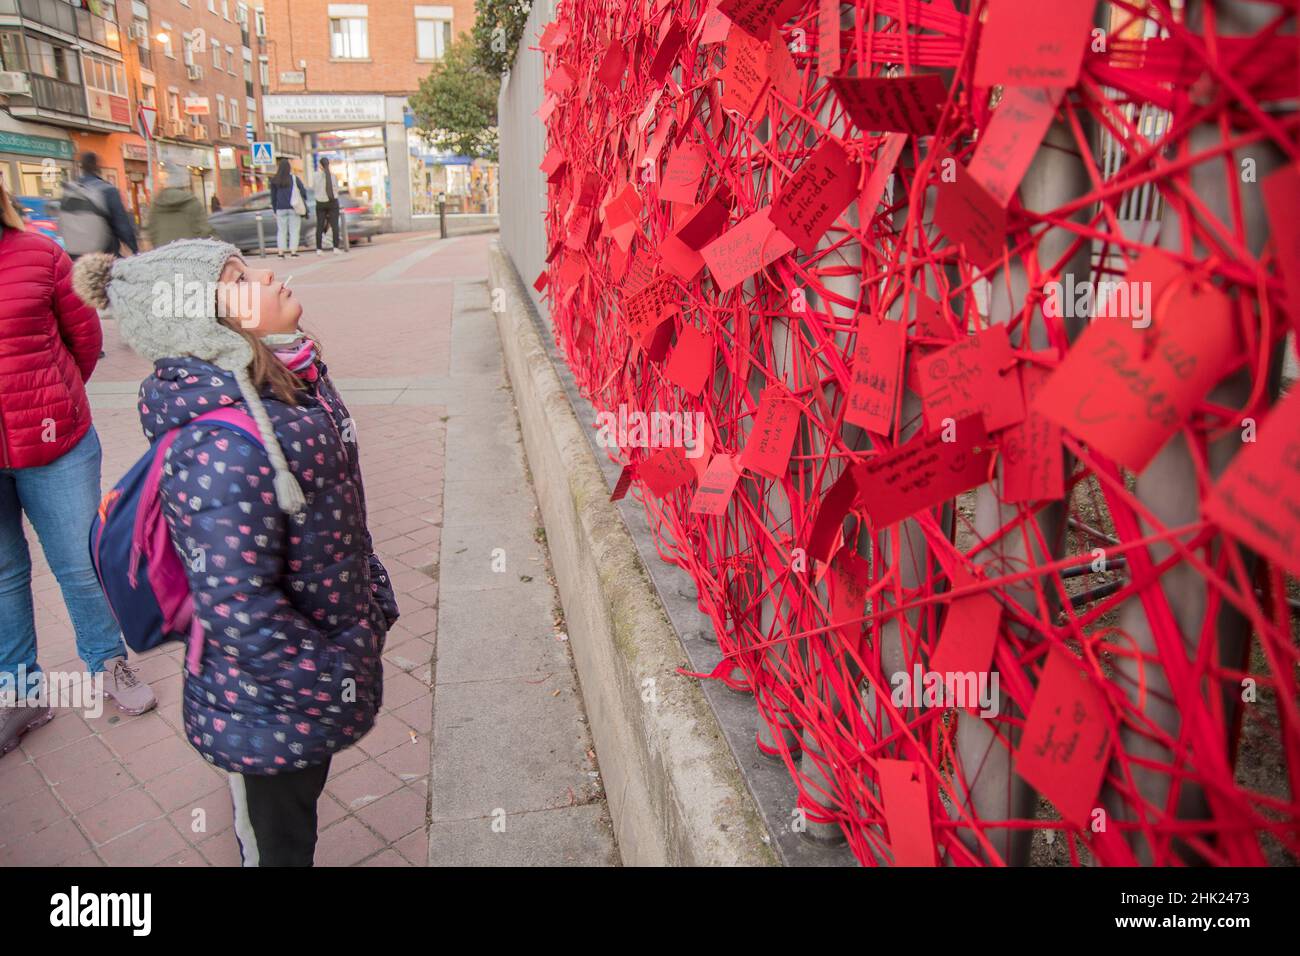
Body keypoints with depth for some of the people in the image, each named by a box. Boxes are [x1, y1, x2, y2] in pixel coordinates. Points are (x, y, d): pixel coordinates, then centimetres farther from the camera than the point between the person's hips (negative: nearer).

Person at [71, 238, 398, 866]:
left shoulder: (286, 386, -3)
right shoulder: (224, 448, -32)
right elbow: (236, 608, -31)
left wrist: (373, 597, 14)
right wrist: (333, 684, -20)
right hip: (275, 710, -8)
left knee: (294, 818, 30)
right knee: (278, 843, 18)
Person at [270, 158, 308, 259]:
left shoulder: (274, 180, 2)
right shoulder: (294, 178, -4)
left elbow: (273, 196, 5)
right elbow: (303, 191, -2)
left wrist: (275, 209, 13)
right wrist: (303, 203, 16)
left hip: (280, 209, 2)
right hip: (293, 208, -2)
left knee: (281, 231, 8)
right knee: (294, 230, 2)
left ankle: (281, 252, 4)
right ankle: (293, 251, -4)